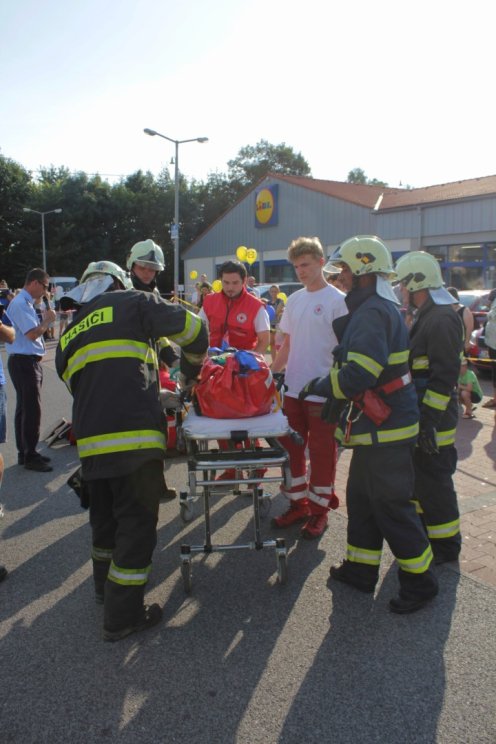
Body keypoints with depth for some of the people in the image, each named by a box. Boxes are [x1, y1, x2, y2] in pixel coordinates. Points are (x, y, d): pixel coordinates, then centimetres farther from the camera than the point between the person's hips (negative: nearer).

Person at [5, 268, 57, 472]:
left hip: (29, 362, 11)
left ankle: (25, 453, 25)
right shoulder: (20, 304, -16)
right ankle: (30, 457, 1)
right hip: (24, 362, -11)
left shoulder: (27, 303, 15)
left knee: (25, 409, 15)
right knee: (32, 409, -7)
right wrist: (47, 320, -9)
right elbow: (32, 333, -22)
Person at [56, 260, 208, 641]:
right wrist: (192, 366, 18)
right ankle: (122, 616, 13)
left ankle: (106, 585, 44)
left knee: (104, 515, 25)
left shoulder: (69, 335, 22)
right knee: (137, 523, 5)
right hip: (135, 435, -6)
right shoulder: (133, 303, 4)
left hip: (90, 440, 6)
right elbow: (191, 327, -1)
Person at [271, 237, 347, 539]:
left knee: (322, 452, 5)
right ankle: (298, 503, 29)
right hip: (293, 389, 7)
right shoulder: (294, 300, 11)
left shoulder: (337, 300, -8)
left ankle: (319, 510, 20)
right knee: (292, 447, 13)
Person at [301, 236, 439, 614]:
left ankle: (420, 580, 18)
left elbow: (358, 373, -28)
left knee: (391, 505, 1)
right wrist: (336, 401, 20)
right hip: (374, 426, 11)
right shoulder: (373, 308, 14)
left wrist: (319, 385, -12)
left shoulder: (373, 313, -20)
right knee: (362, 498, 18)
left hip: (385, 428, -11)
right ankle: (361, 569, 32)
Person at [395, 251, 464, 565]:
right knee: (418, 474, 20)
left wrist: (429, 417, -25)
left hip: (434, 415, -10)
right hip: (422, 412, 10)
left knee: (434, 479, -1)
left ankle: (446, 544, 14)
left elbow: (445, 374, -24)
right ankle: (423, 528, 36)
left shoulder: (442, 319, -19)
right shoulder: (428, 316, 14)